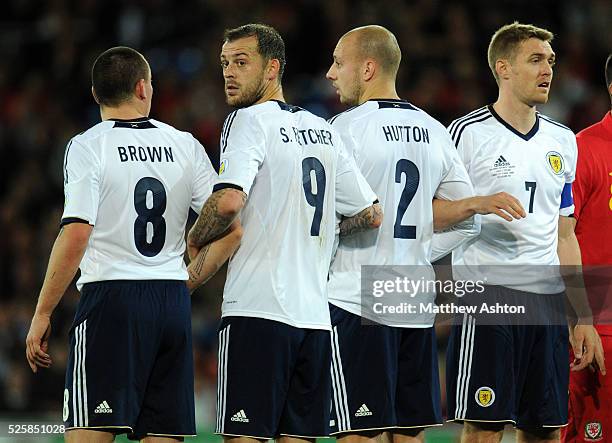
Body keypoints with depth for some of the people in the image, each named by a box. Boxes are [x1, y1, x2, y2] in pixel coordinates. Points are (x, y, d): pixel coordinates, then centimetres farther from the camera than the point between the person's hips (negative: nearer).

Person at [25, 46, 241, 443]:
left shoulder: (88, 146, -4)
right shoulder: (185, 145, 8)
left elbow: (75, 236, -13)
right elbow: (230, 231, 5)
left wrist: (42, 314, -7)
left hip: (112, 296, -4)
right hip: (174, 304, 4)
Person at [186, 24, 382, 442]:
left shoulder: (250, 120, -5)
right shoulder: (324, 130, 16)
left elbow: (229, 201, -20)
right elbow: (372, 214, 19)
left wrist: (194, 240, -3)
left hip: (258, 312, -7)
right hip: (315, 311, 7)